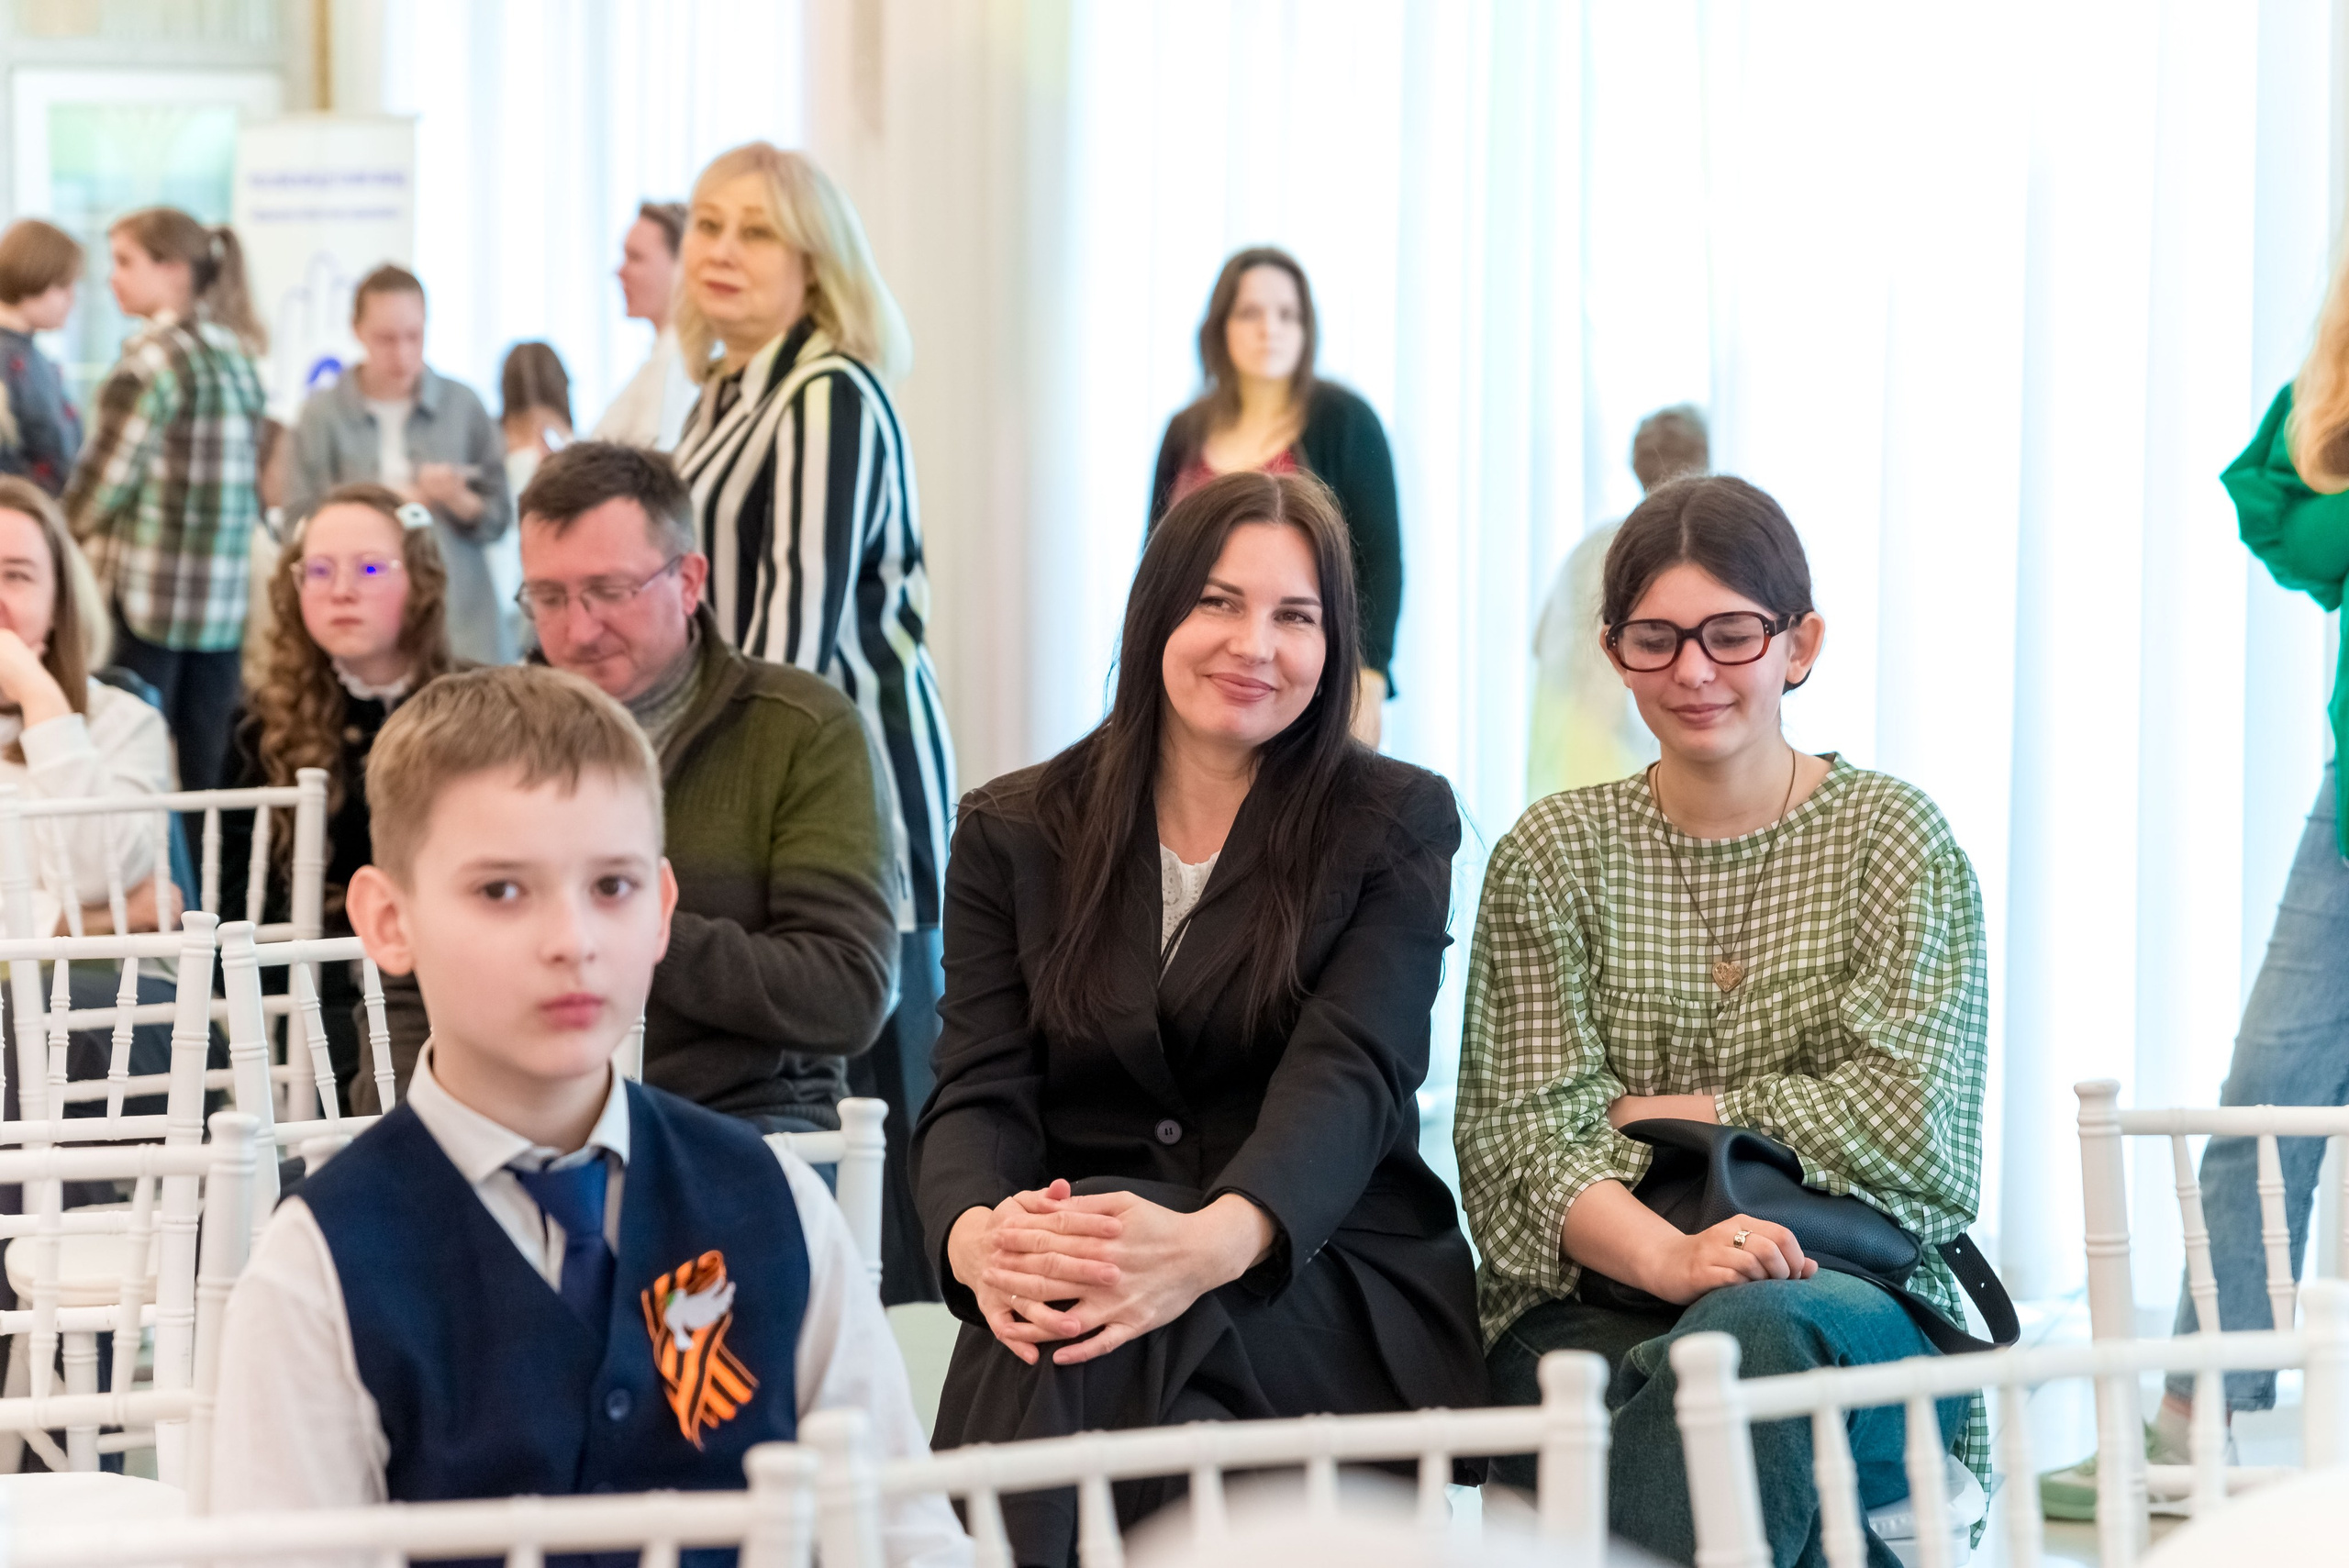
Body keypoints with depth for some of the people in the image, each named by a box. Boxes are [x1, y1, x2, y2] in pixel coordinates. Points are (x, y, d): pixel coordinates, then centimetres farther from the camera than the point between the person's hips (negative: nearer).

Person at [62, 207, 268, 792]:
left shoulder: (155, 355, -10)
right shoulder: (238, 355, 13)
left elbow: (107, 474, -11)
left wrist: (66, 534, 6)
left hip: (143, 592, -7)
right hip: (224, 595, 7)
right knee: (202, 772, 8)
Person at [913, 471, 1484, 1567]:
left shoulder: (1397, 824, 6)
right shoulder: (1012, 832, 13)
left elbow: (1348, 1077, -10)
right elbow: (980, 1092, 2)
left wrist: (1215, 1240, -33)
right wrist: (974, 1233, -25)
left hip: (1337, 1292, -2)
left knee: (1092, 1331, -35)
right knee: (1048, 1298, -36)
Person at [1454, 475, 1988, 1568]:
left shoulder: (1892, 837, 10)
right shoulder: (1553, 856, 12)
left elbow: (1899, 1125, -2)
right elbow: (1519, 1135, 0)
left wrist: (1644, 1112, -1)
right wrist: (1666, 1257, -20)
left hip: (1858, 1300, 0)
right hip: (1594, 1306, 0)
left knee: (1750, 1333, -39)